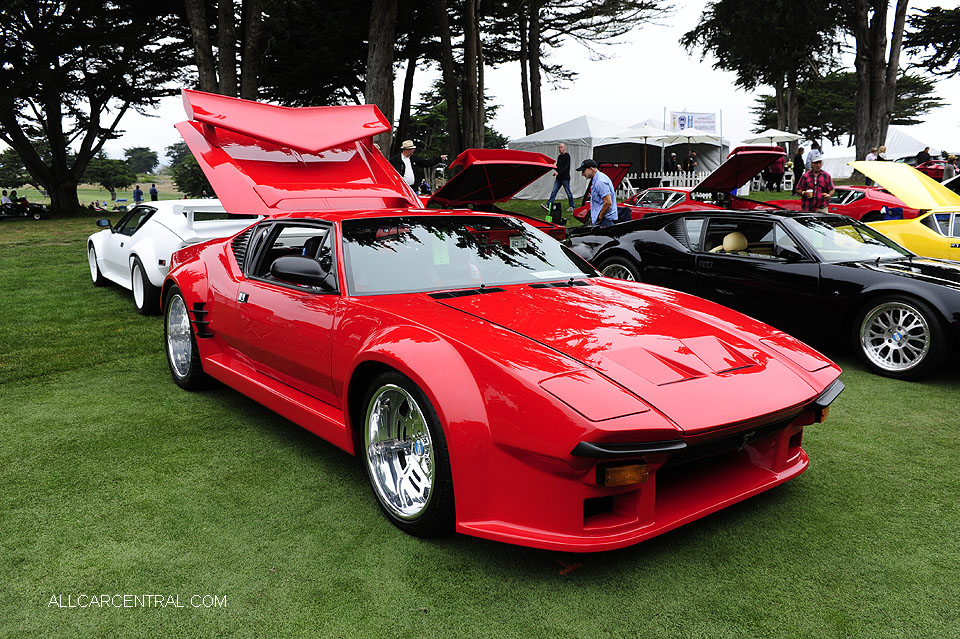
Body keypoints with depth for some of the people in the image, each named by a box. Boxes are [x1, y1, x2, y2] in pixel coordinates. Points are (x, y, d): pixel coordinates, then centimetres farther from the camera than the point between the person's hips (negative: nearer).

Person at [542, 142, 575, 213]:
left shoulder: (567, 156, -8)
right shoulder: (559, 156, 15)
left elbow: (566, 167, -18)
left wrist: (558, 172, -28)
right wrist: (556, 171, 1)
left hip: (565, 178, -7)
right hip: (558, 178, 7)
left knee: (568, 192, 2)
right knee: (554, 191, -1)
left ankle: (572, 206, 14)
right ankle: (548, 205, -5)